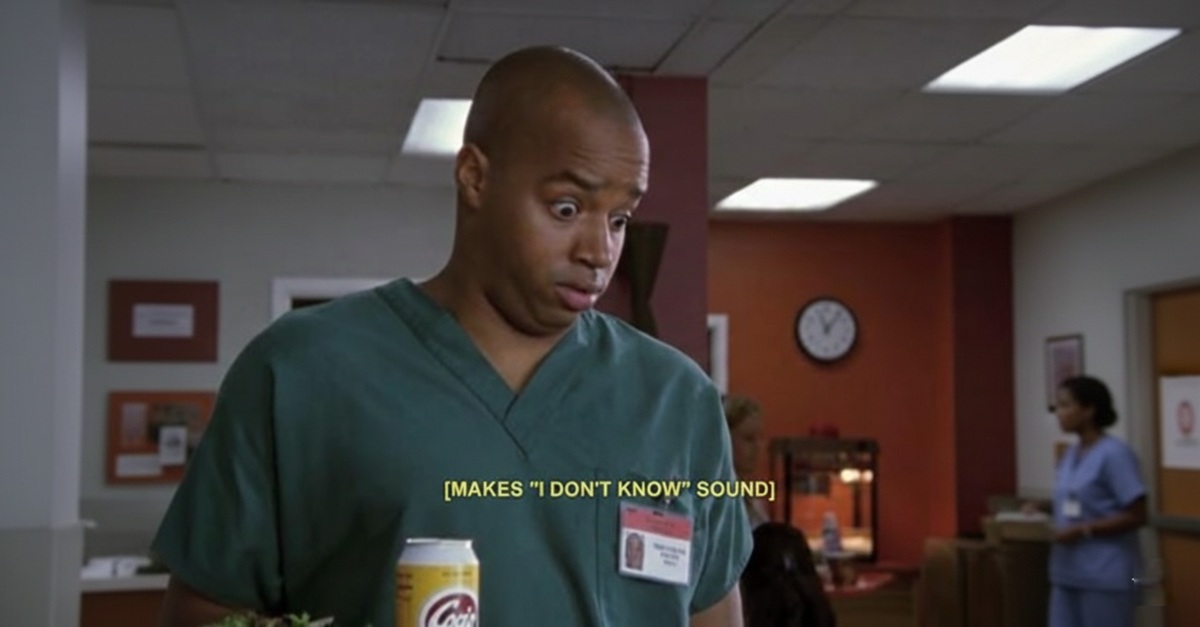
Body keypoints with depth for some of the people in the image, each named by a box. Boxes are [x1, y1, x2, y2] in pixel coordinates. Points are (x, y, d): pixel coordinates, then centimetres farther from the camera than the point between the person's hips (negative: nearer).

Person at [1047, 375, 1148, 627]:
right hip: (1067, 573, 8)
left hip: (1106, 576, -8)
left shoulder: (1115, 454, -13)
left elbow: (1136, 516, -15)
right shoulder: (1071, 455, 12)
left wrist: (1083, 531, -19)